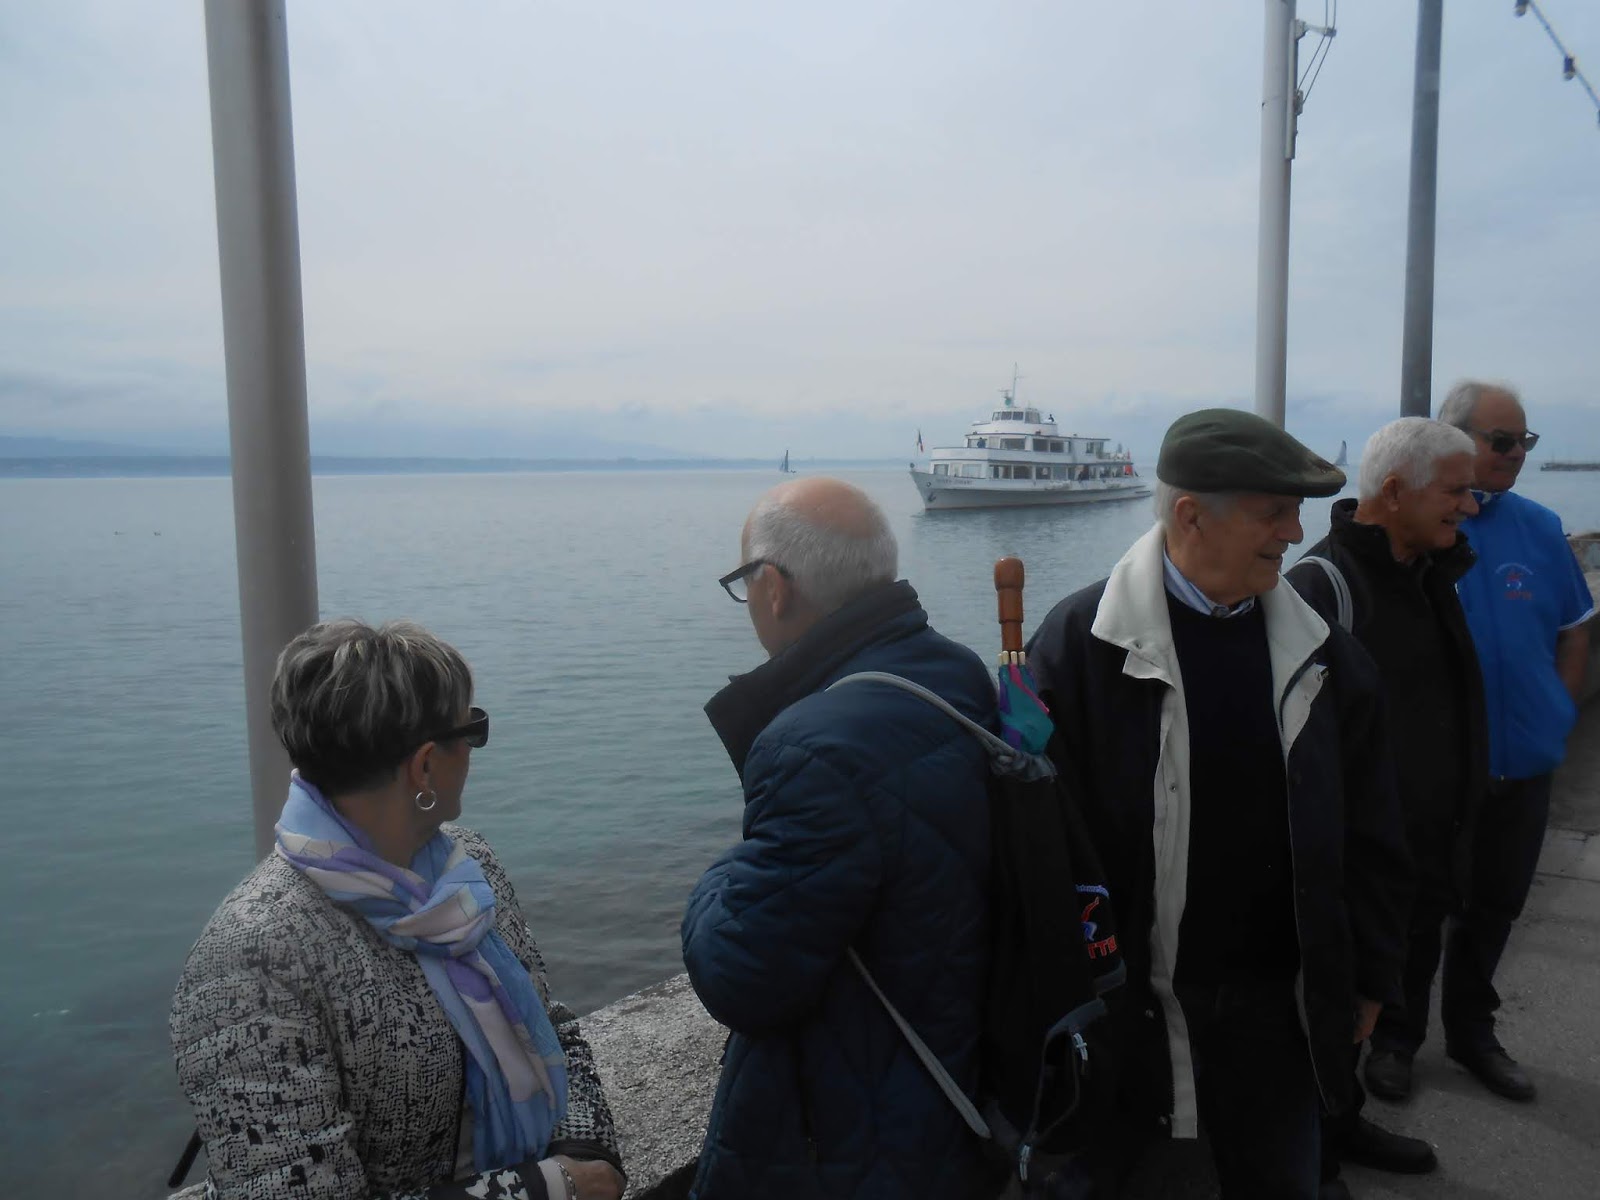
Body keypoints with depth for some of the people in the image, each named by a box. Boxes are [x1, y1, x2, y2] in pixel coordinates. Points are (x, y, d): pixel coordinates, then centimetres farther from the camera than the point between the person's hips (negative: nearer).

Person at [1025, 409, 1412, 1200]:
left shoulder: (1323, 656, 0)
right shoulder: (1078, 646, -14)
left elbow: (1369, 836, 7)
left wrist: (1369, 979, 9)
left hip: (1276, 1001, 4)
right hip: (1128, 1006, -3)